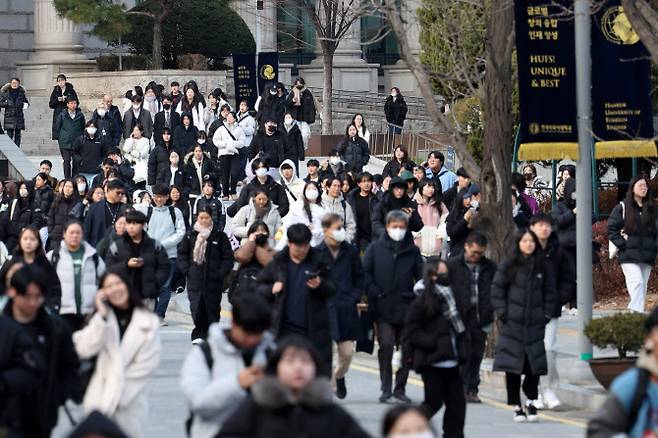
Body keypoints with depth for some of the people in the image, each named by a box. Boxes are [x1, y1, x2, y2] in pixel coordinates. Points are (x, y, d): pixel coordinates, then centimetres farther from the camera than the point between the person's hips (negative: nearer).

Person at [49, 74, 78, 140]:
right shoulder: (55, 91, 11)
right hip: (58, 116, 2)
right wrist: (57, 100, -9)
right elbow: (51, 105, 10)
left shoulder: (70, 90, 4)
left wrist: (66, 99, -12)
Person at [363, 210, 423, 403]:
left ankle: (400, 388, 14)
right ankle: (386, 389, -7)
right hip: (383, 308, -2)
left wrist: (414, 295, -5)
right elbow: (365, 273, 2)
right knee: (386, 345, -13)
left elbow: (421, 276, 9)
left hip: (406, 308, 2)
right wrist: (375, 294, -8)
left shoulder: (412, 251, 8)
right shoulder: (376, 248, 4)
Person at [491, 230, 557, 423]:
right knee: (512, 367, -1)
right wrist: (503, 314, -5)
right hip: (513, 325, -2)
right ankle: (517, 407, 6)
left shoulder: (541, 267, 9)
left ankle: (531, 402, 11)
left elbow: (550, 292, 17)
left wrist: (546, 314, 8)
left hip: (535, 325, 2)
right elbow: (497, 291, 2)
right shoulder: (507, 266, 1)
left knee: (534, 365, -3)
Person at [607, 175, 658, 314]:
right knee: (637, 282, -19)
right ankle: (637, 312, -24)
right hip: (629, 255, -4)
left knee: (643, 285, 4)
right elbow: (611, 229, 2)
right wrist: (622, 244, -8)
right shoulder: (622, 207, 3)